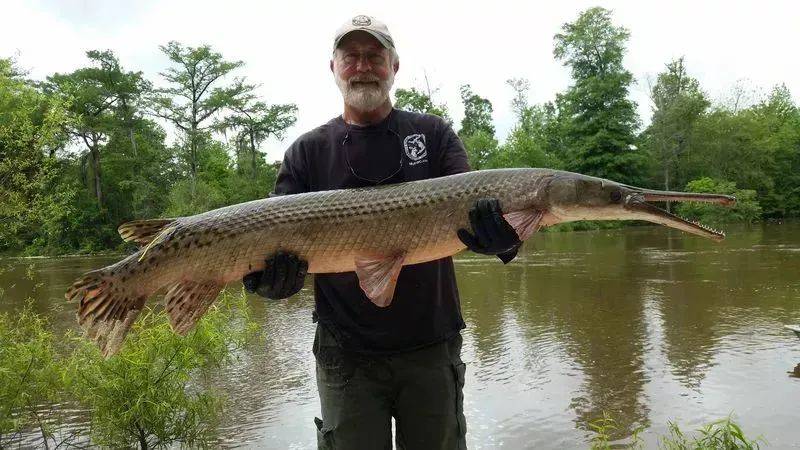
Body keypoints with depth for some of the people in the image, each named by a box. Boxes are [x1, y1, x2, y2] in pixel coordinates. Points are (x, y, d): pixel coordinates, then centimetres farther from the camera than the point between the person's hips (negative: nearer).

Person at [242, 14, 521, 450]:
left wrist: (496, 226, -30)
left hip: (431, 348, 1)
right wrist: (266, 274, -23)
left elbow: (471, 214, -8)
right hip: (346, 354, 0)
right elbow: (284, 247, -1)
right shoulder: (306, 152, 4)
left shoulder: (434, 134, 5)